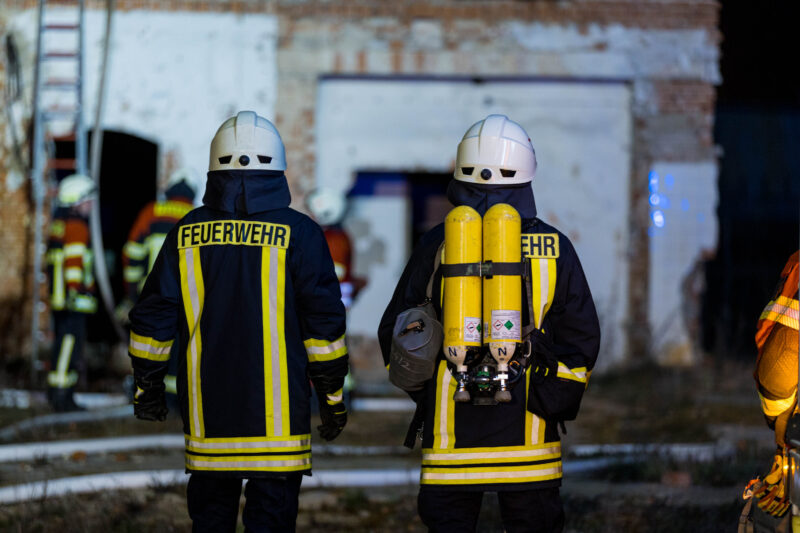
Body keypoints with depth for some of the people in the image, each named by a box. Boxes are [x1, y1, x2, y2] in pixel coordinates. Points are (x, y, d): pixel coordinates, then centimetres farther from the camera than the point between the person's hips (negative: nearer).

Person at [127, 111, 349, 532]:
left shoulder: (187, 234, 3)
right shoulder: (297, 234, -4)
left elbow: (153, 317, 6)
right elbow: (324, 322, -4)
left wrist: (147, 387, 17)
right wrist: (333, 397, 5)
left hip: (206, 411, 3)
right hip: (277, 413, -3)